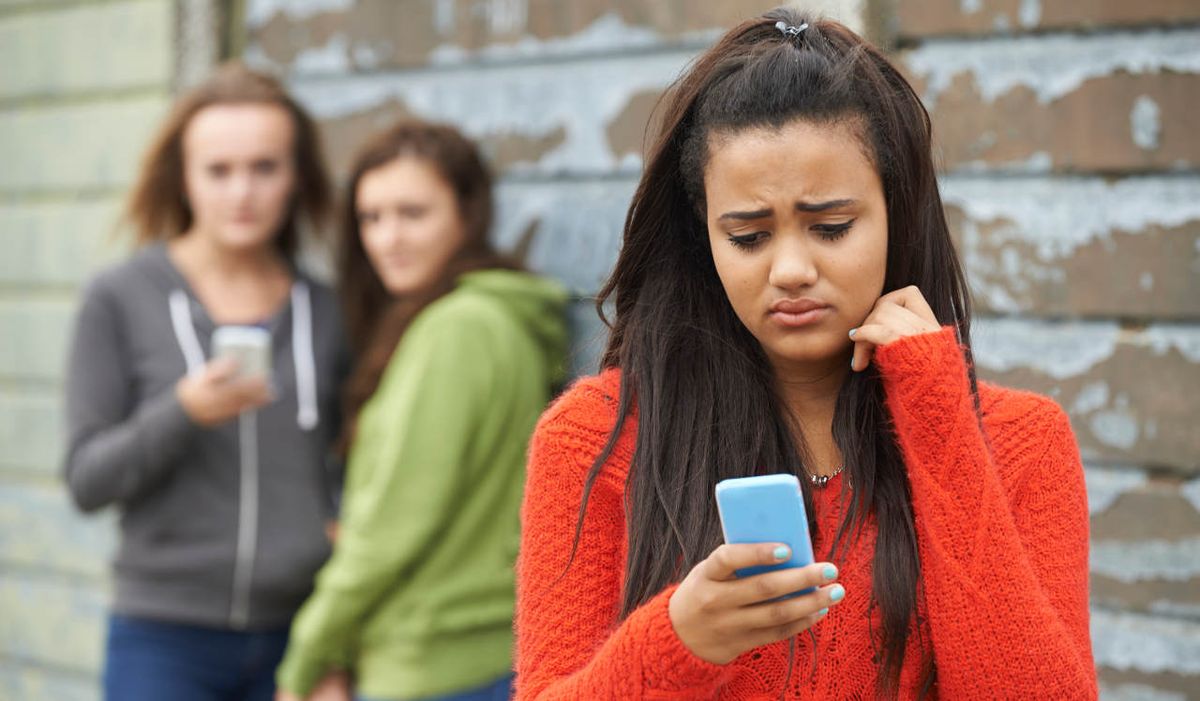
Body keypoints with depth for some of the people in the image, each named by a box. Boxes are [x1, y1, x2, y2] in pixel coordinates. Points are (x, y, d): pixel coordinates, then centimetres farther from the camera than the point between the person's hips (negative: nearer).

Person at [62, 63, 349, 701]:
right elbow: (87, 481, -3)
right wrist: (185, 411, -19)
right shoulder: (119, 300, 0)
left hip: (298, 635, 2)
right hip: (165, 635, -2)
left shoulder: (327, 313, 6)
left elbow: (353, 489, 11)